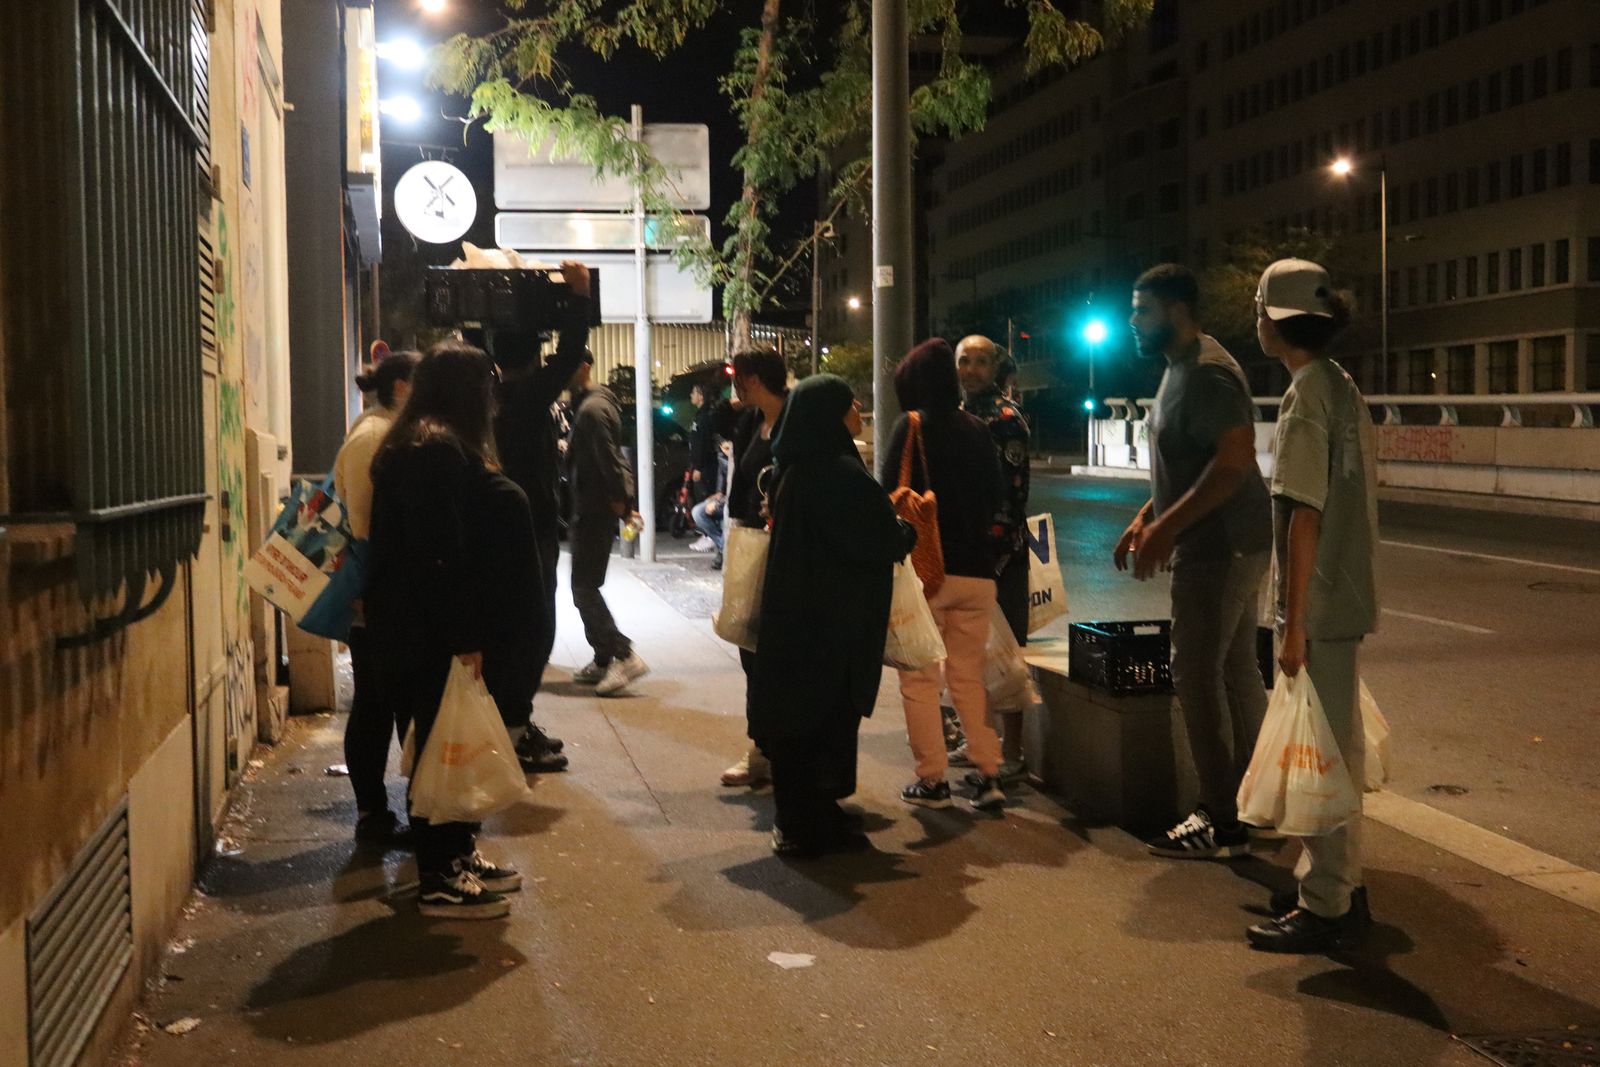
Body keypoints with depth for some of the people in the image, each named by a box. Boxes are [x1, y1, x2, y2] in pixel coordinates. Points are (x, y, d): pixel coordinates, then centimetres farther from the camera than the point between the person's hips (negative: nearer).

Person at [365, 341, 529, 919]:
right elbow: (440, 555, -23)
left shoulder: (419, 445, 15)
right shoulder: (438, 450, -18)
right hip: (436, 637, -10)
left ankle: (459, 857, 27)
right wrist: (464, 639, -21)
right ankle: (440, 882, 7)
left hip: (437, 633, 10)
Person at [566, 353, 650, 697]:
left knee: (584, 587, -9)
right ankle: (602, 659, 19)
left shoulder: (592, 409, -17)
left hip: (595, 510, -10)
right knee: (585, 587, 13)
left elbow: (610, 459, -21)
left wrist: (620, 500, -16)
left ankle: (624, 655, -10)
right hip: (588, 508, 10)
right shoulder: (585, 404, 15)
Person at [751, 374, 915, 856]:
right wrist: (907, 527, 3)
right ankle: (813, 828, 11)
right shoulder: (843, 474, -19)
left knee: (798, 710, 13)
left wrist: (886, 512, 17)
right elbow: (884, 543, -17)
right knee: (828, 718, 2)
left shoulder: (795, 470, 7)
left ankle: (798, 821, 23)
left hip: (794, 613, 8)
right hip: (835, 619, -8)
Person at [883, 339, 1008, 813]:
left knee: (920, 679, 6)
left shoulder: (911, 426, -8)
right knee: (969, 676, 14)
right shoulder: (978, 430, 6)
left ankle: (932, 779, 7)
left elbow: (891, 494, -10)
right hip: (976, 569, 5)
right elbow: (995, 497, 11)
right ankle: (989, 775, 8)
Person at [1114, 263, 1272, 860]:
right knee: (1236, 671, 15)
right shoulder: (1181, 369, 16)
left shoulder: (1206, 373, -17)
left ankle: (1222, 823, 1)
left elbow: (1235, 459, -27)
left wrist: (1167, 527, -25)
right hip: (1227, 546, 10)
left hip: (1217, 548, -10)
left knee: (1196, 674, -6)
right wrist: (1146, 519, 15)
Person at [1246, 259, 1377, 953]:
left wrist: (1294, 622, -19)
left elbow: (1304, 513, -21)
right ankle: (1341, 885, 29)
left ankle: (1324, 909, 7)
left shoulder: (1305, 396, -16)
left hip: (1317, 607, -9)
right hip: (1347, 598, 9)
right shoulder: (1342, 388, 12)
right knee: (1339, 746, 17)